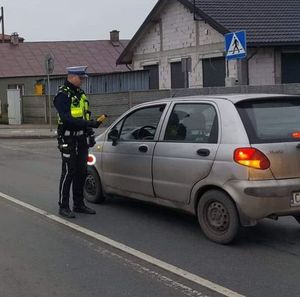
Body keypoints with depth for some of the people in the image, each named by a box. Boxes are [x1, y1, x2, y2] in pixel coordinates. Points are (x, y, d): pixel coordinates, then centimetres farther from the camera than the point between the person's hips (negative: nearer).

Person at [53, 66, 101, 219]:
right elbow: (66, 118, -24)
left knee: (81, 172, 12)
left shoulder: (79, 93, 14)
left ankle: (79, 204, 22)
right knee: (68, 173, -4)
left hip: (82, 139, 8)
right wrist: (87, 124, -28)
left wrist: (90, 133, 15)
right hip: (69, 140, -8)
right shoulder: (62, 95, -13)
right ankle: (63, 207, 4)